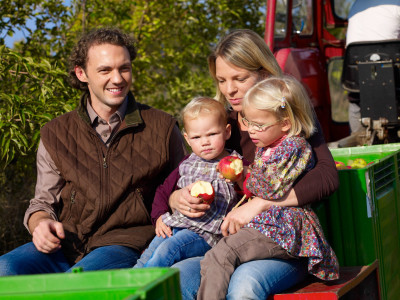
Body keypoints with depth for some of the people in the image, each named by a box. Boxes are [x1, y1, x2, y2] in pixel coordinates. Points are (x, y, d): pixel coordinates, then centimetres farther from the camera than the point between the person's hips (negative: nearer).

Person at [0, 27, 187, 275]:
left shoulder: (162, 128, 10)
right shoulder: (55, 135, 14)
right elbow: (44, 202, 18)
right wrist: (40, 224, -6)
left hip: (125, 246, -3)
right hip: (66, 245, 3)